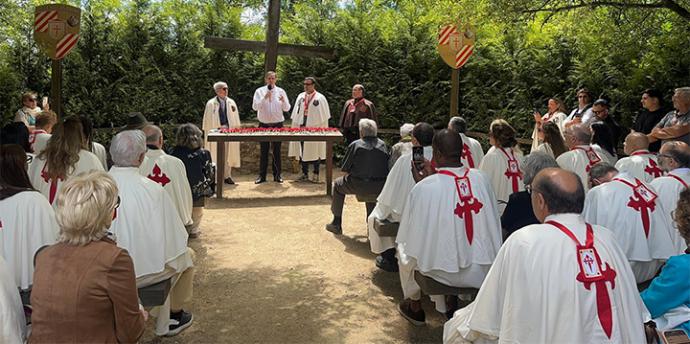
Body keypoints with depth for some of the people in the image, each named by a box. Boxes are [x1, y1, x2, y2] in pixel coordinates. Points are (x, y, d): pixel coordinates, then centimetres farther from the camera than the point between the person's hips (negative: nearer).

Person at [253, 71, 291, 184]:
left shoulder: (281, 91, 4)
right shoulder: (259, 91, 0)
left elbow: (287, 108, 2)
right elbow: (255, 107, -10)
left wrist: (283, 101, -18)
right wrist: (264, 98, -21)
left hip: (278, 124, 1)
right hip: (264, 124, -1)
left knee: (277, 151, 6)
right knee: (264, 151, 4)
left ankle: (277, 175, 15)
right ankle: (262, 175, 11)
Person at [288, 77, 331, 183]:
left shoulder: (320, 98, -2)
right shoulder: (300, 96, 12)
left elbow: (324, 115, -3)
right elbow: (296, 114, 14)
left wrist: (320, 129, -8)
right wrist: (297, 126, 6)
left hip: (315, 129, -4)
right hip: (301, 128, 4)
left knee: (315, 153, 0)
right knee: (303, 152, 6)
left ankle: (315, 174, 9)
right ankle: (304, 174, 14)